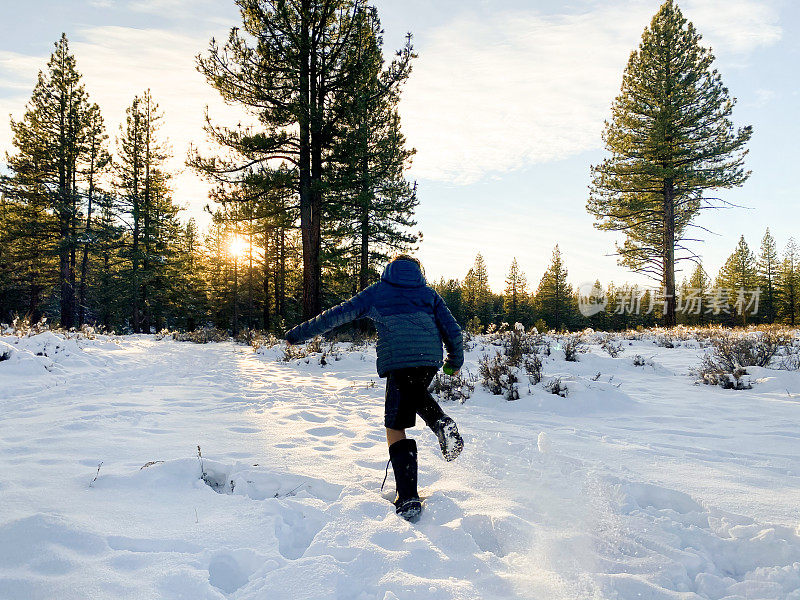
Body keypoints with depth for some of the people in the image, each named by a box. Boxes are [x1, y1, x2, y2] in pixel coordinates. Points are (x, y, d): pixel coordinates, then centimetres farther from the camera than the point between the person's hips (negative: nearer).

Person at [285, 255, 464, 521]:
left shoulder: (377, 291, 21)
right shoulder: (428, 293, 25)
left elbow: (337, 315, 19)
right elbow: (453, 330, 20)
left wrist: (298, 333, 27)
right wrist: (455, 362, 36)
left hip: (398, 361, -3)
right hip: (431, 358, 4)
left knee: (395, 430, 3)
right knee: (416, 393, 35)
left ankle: (408, 500, -5)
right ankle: (442, 423, 5)